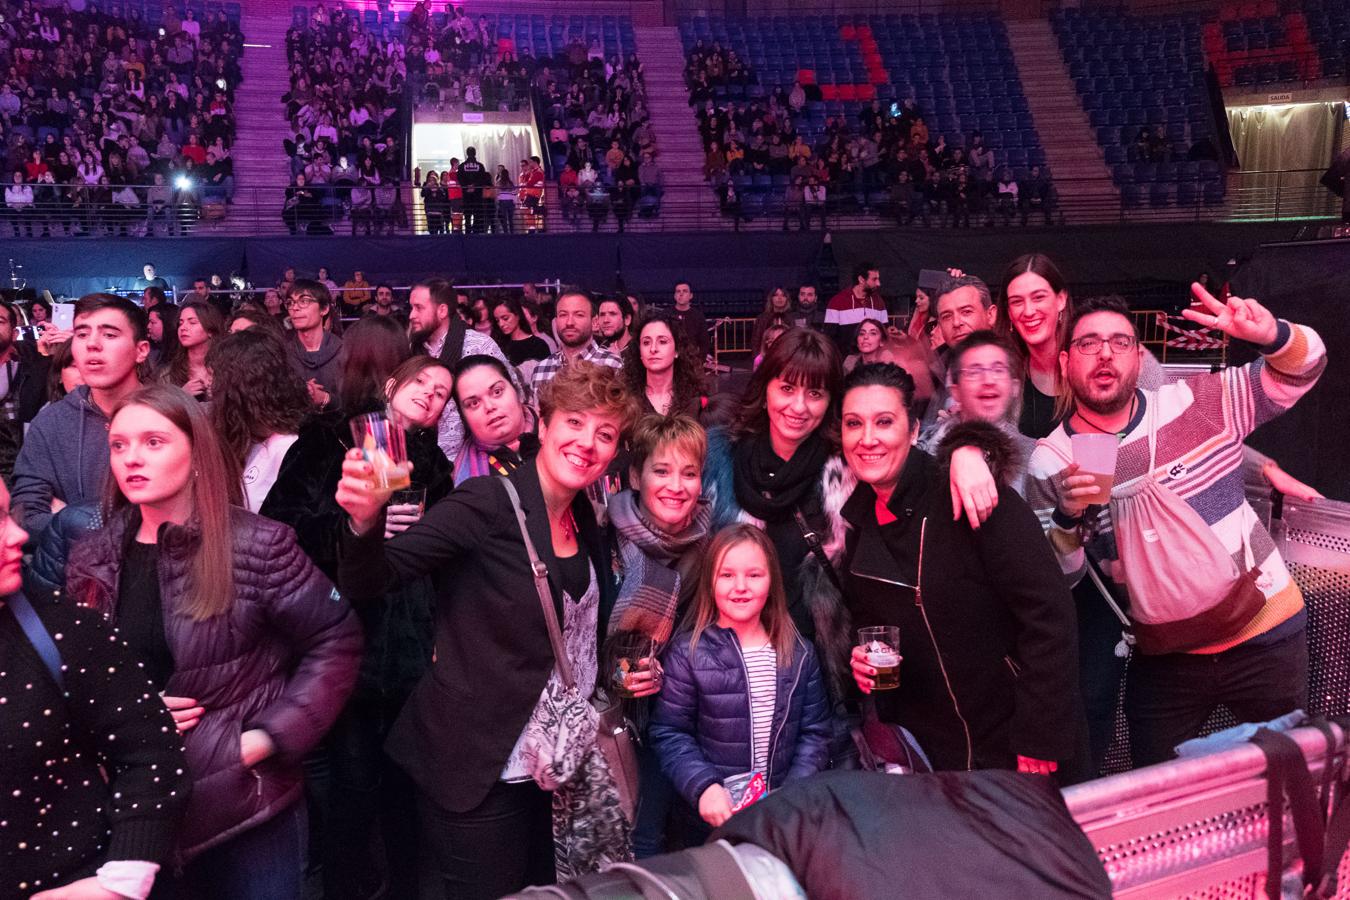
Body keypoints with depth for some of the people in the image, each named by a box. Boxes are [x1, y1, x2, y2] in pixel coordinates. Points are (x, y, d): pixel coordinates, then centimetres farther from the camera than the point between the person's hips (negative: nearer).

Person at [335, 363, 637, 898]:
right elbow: (368, 582, -22)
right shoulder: (488, 504, -16)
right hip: (476, 773, -7)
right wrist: (365, 520, -42)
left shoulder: (586, 523, 6)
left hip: (547, 768, 7)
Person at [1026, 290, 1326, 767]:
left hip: (1267, 632, 1)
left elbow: (1301, 369, -2)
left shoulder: (1195, 402, -6)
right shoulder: (1052, 462, -8)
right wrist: (1068, 518, -26)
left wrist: (1272, 335, -24)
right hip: (1164, 657, 0)